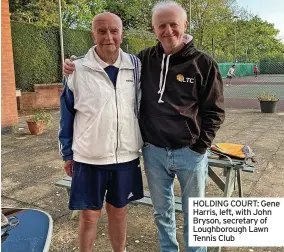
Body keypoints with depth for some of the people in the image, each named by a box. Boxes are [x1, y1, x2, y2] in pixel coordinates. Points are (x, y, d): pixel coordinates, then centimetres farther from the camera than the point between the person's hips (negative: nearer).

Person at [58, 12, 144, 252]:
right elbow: (67, 114, 0)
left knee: (118, 211, 18)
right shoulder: (78, 69, -7)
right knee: (89, 215, 11)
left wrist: (142, 143, 4)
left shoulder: (135, 65, -2)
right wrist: (68, 153, 3)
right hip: (89, 158, -1)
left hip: (126, 156, 2)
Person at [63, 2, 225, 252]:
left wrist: (199, 147, -9)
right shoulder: (144, 59, 0)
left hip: (189, 153, -2)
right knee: (162, 211, 19)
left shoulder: (203, 63, -8)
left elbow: (214, 111, -4)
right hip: (153, 151, 3)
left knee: (194, 213, 16)